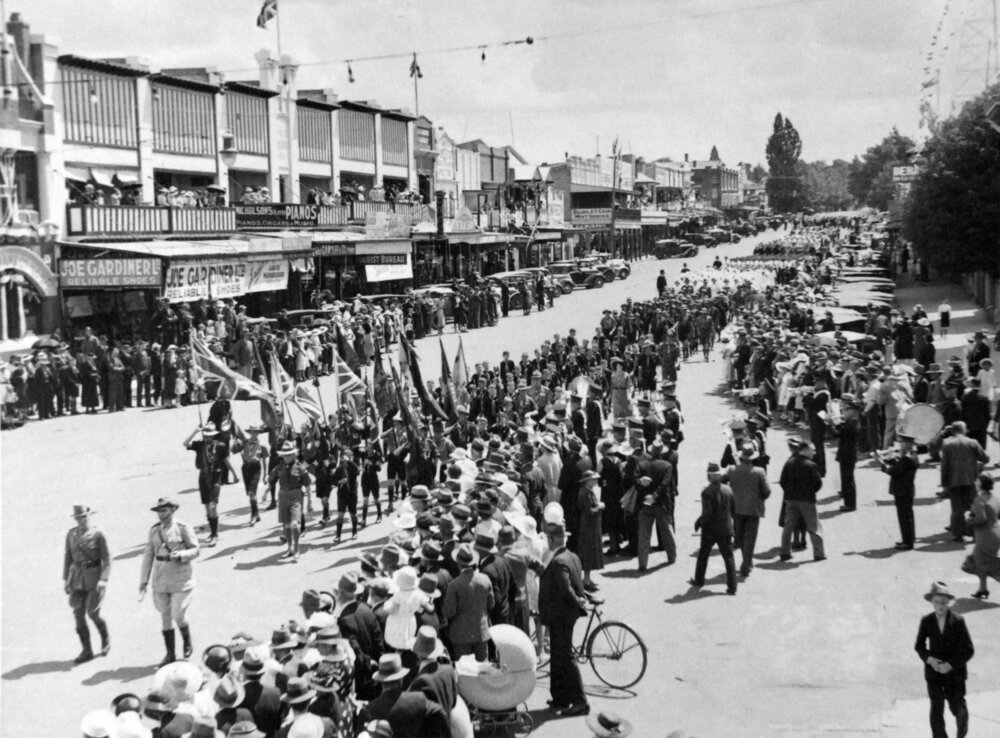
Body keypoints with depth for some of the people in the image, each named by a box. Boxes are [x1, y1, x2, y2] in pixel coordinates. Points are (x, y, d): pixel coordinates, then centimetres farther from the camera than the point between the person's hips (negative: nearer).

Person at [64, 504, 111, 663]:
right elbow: (68, 556, 11)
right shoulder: (71, 533, 4)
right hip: (77, 577, 4)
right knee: (78, 614, -2)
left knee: (93, 613, -4)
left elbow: (107, 559, -8)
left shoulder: (98, 534, -8)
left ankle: (106, 639, 25)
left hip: (94, 577, -4)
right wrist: (65, 579, 7)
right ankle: (87, 651, 6)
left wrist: (103, 579, -18)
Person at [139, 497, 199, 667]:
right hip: (160, 581, 4)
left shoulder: (183, 528, -7)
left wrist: (181, 555, -24)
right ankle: (170, 654, 20)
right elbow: (148, 555, 7)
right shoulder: (154, 530, 4)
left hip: (181, 580, -4)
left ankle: (187, 642, 25)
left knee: (178, 616, -6)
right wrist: (143, 581, 4)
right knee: (165, 617, 8)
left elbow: (195, 550, -3)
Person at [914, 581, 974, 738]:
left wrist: (950, 665, -18)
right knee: (936, 709, -3)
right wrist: (929, 659, -13)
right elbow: (919, 646, 6)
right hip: (933, 672, 1)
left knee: (957, 708, 11)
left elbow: (969, 650, -10)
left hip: (954, 671, -1)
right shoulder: (926, 621, -7)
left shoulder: (958, 621, -13)